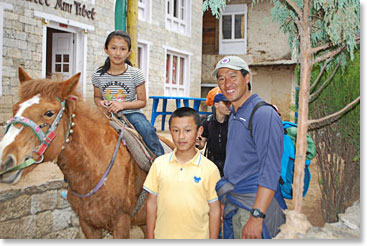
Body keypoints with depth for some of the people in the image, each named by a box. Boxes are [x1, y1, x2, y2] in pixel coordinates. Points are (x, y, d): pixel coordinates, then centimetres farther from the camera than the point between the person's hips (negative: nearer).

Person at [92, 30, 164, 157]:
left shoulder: (135, 74, -8)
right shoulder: (98, 75, -2)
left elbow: (142, 101, -3)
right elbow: (97, 97, 15)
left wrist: (123, 105, -19)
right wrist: (100, 103, -11)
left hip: (131, 112, -2)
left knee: (147, 130, -28)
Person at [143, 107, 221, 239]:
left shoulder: (210, 169, -7)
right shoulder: (159, 164, -1)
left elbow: (214, 210, -2)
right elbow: (151, 204, 4)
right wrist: (150, 238, 4)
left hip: (197, 238, -1)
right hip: (163, 236, 2)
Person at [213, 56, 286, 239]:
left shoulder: (264, 114, -15)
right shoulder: (234, 116, 13)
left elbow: (270, 170, -21)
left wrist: (256, 216, -25)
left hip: (254, 204, -8)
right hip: (232, 204, 9)